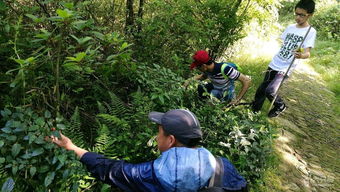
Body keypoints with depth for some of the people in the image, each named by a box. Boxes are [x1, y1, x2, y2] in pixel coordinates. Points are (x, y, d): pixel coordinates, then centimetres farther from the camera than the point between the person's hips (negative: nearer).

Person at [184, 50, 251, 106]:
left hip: (226, 94, -6)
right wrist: (190, 80, -4)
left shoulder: (224, 69, -35)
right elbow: (204, 76, 13)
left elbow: (247, 81, -31)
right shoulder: (207, 68, -14)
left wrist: (237, 99, -29)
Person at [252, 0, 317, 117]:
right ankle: (254, 110, 25)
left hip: (286, 68, -6)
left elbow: (307, 53, -20)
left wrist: (301, 55, -43)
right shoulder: (290, 27, 9)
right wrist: (273, 61, 17)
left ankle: (280, 106, 11)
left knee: (270, 91, -18)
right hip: (274, 64, 6)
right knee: (262, 89, 7)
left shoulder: (311, 32, -9)